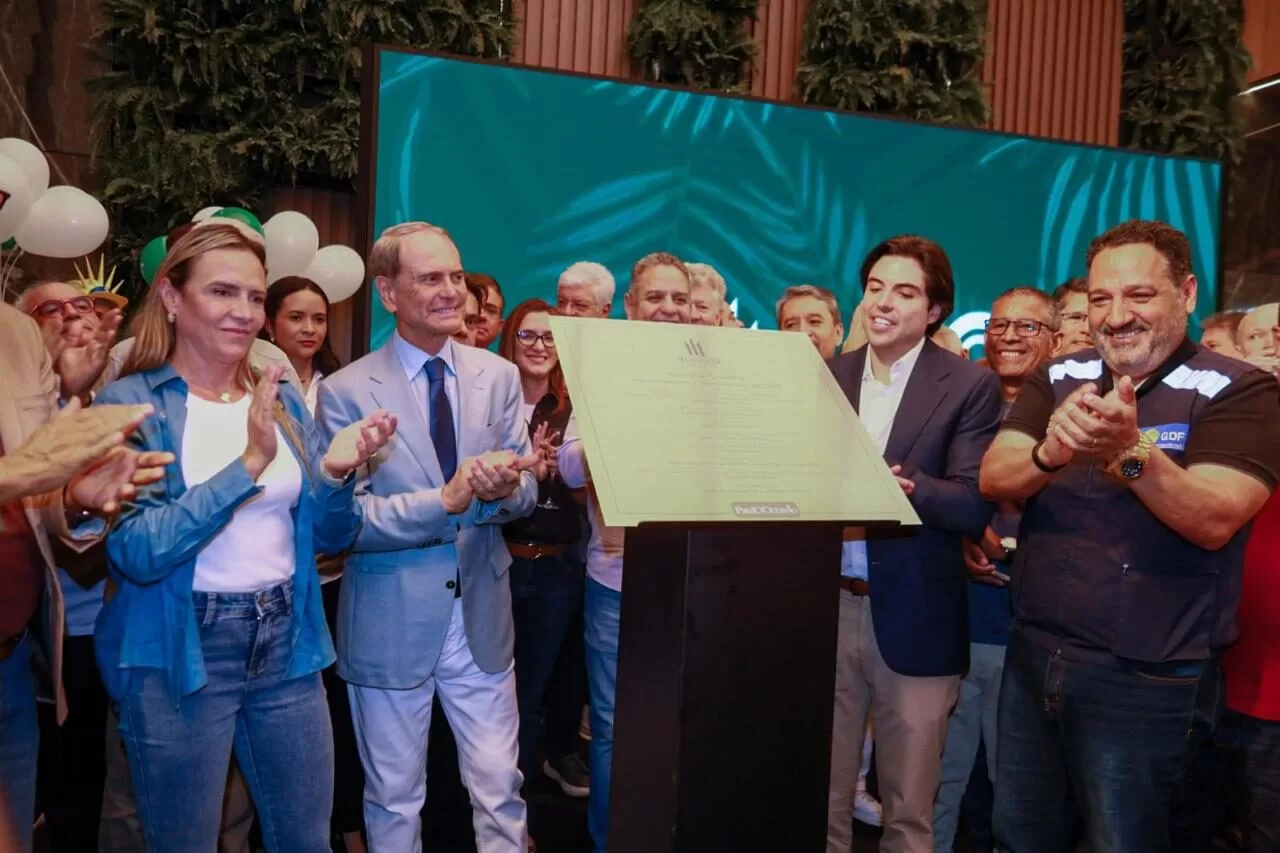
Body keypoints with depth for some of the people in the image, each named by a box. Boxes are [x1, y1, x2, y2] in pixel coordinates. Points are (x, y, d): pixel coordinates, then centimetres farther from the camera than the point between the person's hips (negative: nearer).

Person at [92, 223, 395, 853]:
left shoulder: (284, 401, 5)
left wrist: (335, 471, -14)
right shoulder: (130, 403, -10)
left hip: (287, 645, 5)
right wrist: (248, 464, -27)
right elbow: (136, 553, -20)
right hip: (180, 655, -4)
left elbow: (333, 537, 6)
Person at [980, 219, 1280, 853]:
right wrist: (1050, 453, -28)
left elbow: (1214, 521, -21)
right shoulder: (1058, 379, 3)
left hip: (1147, 683, -4)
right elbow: (993, 480, -7)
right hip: (1032, 658, 5)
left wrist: (1129, 451, -37)